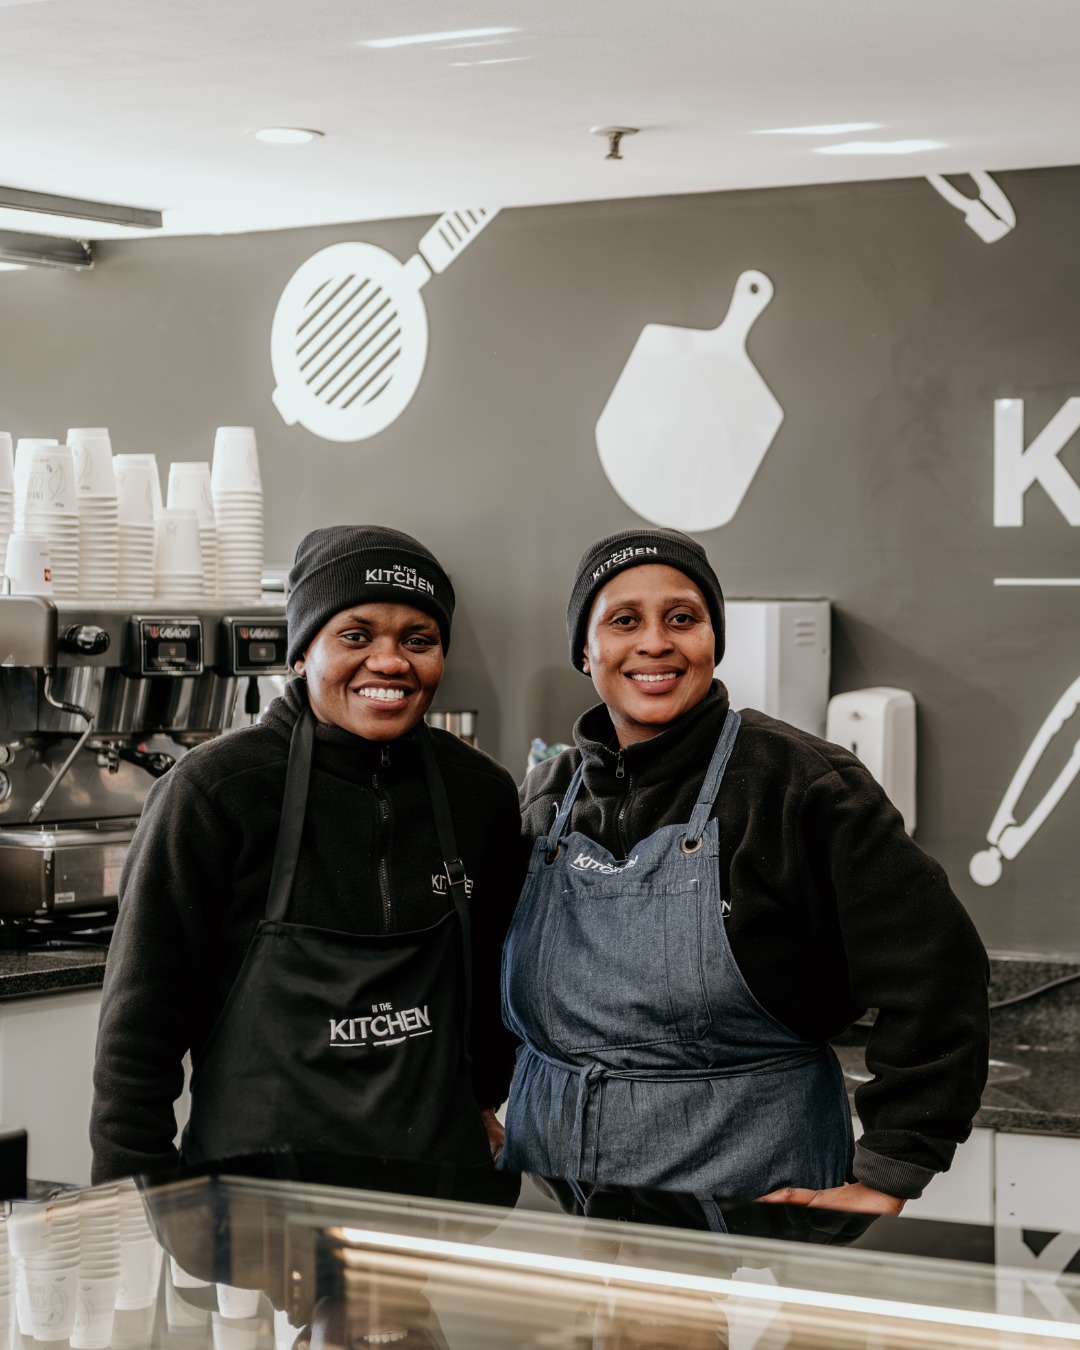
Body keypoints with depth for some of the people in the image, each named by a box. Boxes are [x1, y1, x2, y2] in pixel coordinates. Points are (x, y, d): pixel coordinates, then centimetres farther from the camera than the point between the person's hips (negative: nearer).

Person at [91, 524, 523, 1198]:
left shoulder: (482, 794, 3)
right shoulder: (215, 790, -8)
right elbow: (142, 1020, -6)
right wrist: (139, 1211, -9)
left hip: (440, 1177, 3)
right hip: (254, 1182, -3)